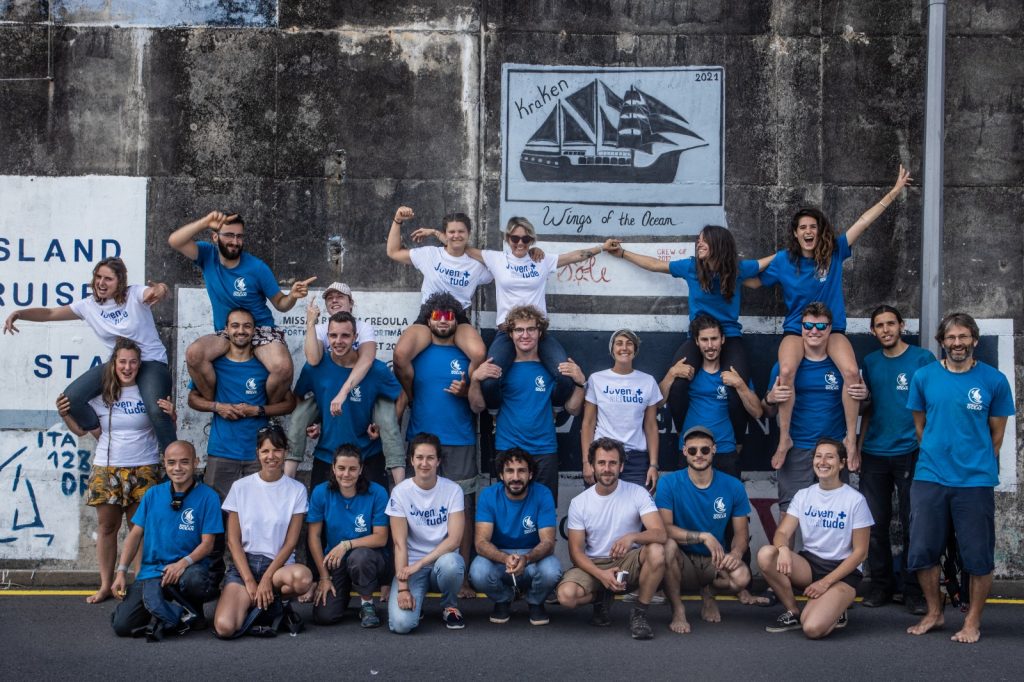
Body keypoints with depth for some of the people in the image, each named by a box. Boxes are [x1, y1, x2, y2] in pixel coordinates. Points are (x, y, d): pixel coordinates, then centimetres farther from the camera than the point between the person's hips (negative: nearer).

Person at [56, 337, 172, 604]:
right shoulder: (100, 394, 5)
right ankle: (106, 585, 14)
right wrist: (65, 415, 0)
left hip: (143, 470, -2)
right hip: (106, 470, 2)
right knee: (106, 526, 6)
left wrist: (171, 416, -13)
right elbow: (83, 430, 15)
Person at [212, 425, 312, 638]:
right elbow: (233, 540, 1)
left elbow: (290, 542, -1)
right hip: (243, 564, 0)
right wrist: (249, 581, -10)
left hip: (279, 564, 0)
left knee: (303, 578, -38)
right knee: (224, 627, -27)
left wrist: (267, 578, -14)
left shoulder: (297, 490, 3)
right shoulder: (241, 487, 4)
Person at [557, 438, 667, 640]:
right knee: (566, 595, -30)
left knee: (657, 551, -33)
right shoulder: (579, 503, -4)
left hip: (629, 563, -1)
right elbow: (576, 551, -4)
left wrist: (632, 537, -42)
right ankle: (602, 598, 7)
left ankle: (639, 613, -12)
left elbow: (660, 533, -20)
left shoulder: (637, 494, -8)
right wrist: (601, 575, -22)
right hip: (593, 565, 1)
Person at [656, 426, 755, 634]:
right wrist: (704, 536, -29)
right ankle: (677, 610, -13)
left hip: (715, 562, 2)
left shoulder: (732, 486, -1)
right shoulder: (669, 483, -9)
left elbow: (741, 532, 3)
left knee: (742, 577, -31)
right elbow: (664, 528, -19)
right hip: (683, 562, -2)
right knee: (668, 545, -36)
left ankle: (708, 592, 8)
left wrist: (736, 553, -20)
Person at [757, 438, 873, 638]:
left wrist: (826, 582, -14)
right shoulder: (803, 495, 5)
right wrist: (783, 548, -29)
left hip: (842, 571, -5)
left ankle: (834, 611, 8)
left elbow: (860, 552, -6)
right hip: (808, 564, 5)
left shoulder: (855, 500, -7)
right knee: (765, 554, -26)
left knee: (813, 628, -30)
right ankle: (794, 613, -5)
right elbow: (782, 533, -2)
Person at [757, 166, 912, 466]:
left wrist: (895, 191, 3)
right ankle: (784, 438, -19)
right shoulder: (783, 260, 0)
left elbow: (864, 221, 1)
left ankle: (851, 440, -16)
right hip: (796, 329, -1)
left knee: (851, 372, -29)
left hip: (832, 329, 1)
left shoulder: (834, 252, 1)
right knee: (786, 371, -33)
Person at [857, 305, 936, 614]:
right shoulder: (870, 362, 11)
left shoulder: (922, 358, -1)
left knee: (913, 524, 1)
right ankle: (881, 584, 18)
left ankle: (913, 589, 8)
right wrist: (858, 447, 10)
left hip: (910, 452, -4)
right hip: (874, 454, 4)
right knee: (875, 523, 7)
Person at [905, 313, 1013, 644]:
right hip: (929, 477, 2)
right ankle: (934, 613, 25)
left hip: (976, 480, -2)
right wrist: (938, 456, 12)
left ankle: (973, 621, 19)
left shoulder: (994, 380, -2)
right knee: (923, 551, 6)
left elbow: (997, 433, 7)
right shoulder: (924, 377, 2)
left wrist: (976, 464, 10)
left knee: (978, 555, 3)